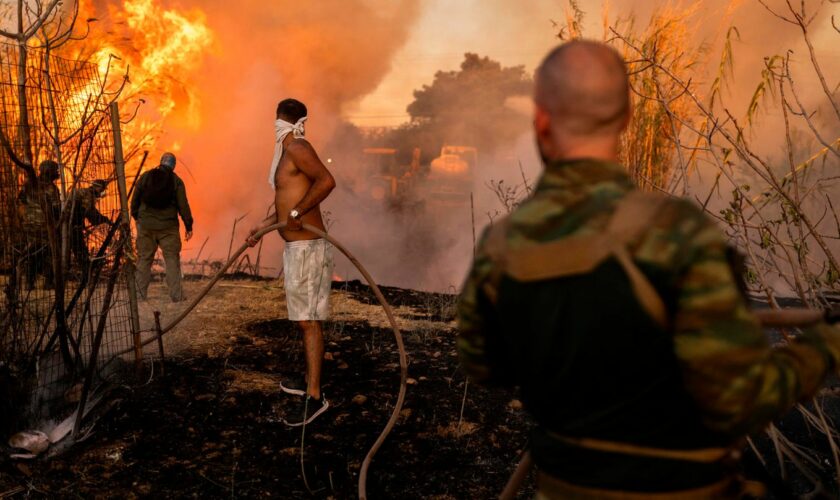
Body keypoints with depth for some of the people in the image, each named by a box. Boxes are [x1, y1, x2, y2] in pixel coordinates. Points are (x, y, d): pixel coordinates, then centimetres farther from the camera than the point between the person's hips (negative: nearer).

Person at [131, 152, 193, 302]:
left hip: (146, 225, 2)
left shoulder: (145, 177, 4)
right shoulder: (176, 181, -2)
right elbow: (183, 205, -4)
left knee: (144, 259, 9)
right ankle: (176, 295, -1)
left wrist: (136, 217, 22)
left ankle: (140, 294, 11)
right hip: (168, 226, -2)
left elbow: (134, 200, 7)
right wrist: (189, 226, 3)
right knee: (172, 259, 2)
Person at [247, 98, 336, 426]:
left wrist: (297, 213, -27)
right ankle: (310, 381, 30)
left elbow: (326, 180, -30)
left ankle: (314, 397, -4)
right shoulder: (286, 153, 18)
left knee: (308, 321, -8)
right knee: (305, 319, 18)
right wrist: (264, 225, 30)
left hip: (306, 248, -10)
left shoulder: (297, 149, -13)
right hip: (297, 248, 10)